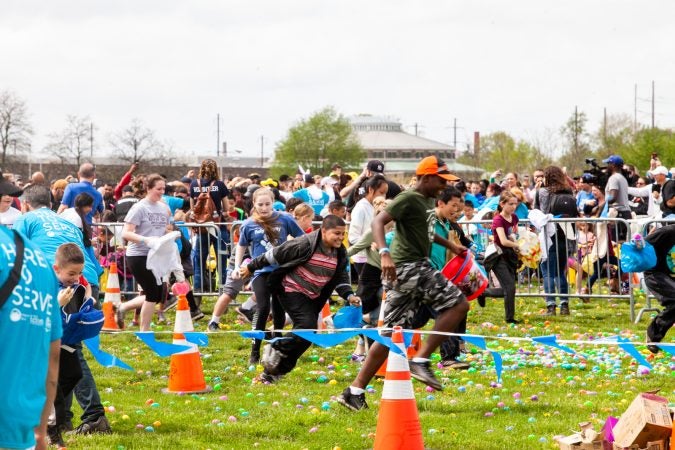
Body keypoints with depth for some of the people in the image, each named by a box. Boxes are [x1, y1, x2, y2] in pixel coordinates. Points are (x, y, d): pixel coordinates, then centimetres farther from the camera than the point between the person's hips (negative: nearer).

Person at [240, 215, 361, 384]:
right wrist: (251, 267, -4)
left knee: (304, 336, 5)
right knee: (307, 325, -26)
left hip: (312, 298, 8)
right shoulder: (306, 244, -21)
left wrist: (349, 295, -10)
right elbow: (275, 254, -12)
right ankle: (276, 349, -7)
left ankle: (272, 372, 15)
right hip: (292, 291, -8)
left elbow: (341, 278, 10)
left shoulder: (340, 253, 1)